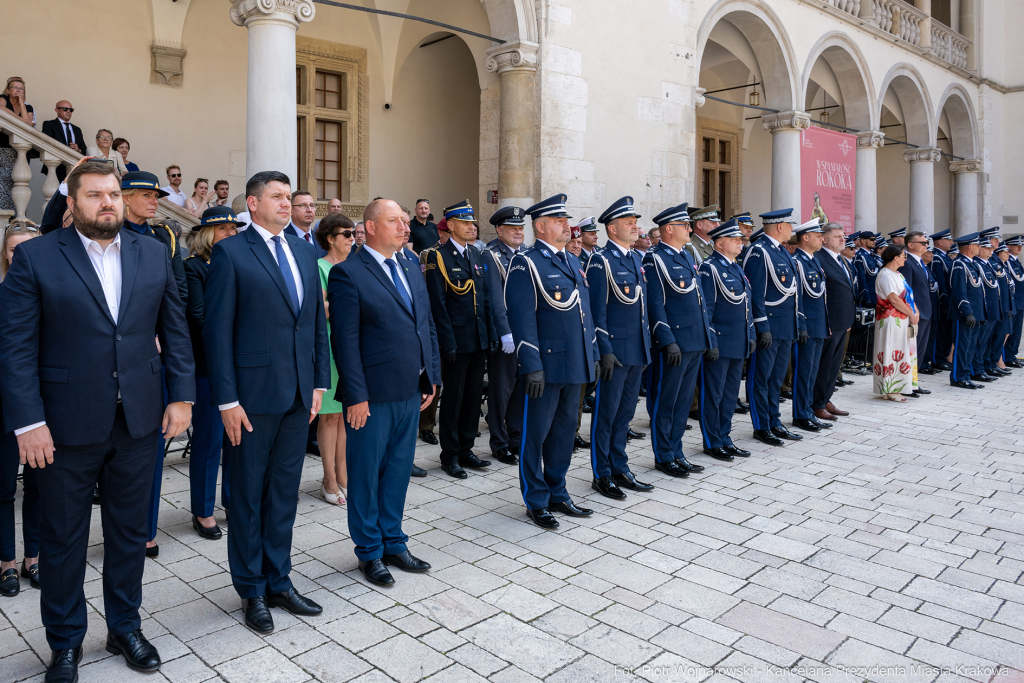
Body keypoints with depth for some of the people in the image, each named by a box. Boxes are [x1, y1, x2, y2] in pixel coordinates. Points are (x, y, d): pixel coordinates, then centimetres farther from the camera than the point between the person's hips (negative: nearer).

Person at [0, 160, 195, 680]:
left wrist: (182, 396, 0)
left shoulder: (153, 254, 6)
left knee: (130, 532, 15)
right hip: (66, 424, -2)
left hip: (138, 421, 3)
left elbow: (174, 330, 7)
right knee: (62, 539, 12)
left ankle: (125, 628, 35)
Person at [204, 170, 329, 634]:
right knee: (248, 494, 9)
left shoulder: (304, 252, 11)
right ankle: (252, 590, 25)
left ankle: (279, 582, 30)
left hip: (299, 394, 6)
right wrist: (227, 400, -13)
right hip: (254, 394, -5)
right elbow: (218, 330, -10)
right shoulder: (230, 253, -6)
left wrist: (319, 382, 7)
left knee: (285, 491, 15)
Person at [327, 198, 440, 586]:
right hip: (373, 395, -7)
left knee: (399, 469, 16)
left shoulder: (411, 270, 13)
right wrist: (356, 396, -16)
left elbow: (427, 325, 16)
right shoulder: (347, 273, -9)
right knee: (366, 473, 8)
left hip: (411, 393, 7)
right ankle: (370, 551, 24)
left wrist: (432, 376, 10)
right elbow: (345, 340, -13)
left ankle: (393, 543, 31)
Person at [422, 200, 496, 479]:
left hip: (479, 340, 7)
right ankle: (449, 455, 16)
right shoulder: (438, 256, -8)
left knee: (473, 396, 14)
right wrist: (448, 342, -16)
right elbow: (437, 303, -12)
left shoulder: (476, 255, 13)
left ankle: (466, 449, 27)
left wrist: (491, 334, 9)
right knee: (453, 398, 3)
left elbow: (484, 298, 14)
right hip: (457, 340, -6)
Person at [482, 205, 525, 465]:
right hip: (503, 334, -6)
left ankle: (517, 440, 26)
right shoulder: (491, 255, -8)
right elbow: (495, 297, -16)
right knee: (501, 390, 3)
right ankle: (500, 444, 17)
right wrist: (505, 332, -22)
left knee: (522, 387, 13)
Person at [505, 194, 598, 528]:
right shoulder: (525, 263, -9)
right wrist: (532, 366, -20)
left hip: (574, 365, 8)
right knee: (536, 434, 4)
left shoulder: (574, 261, 16)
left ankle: (557, 495, 30)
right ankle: (536, 502, 18)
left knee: (563, 432, 16)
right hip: (546, 366, -8)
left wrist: (593, 354, 16)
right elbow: (522, 317, -15)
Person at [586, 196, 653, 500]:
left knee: (626, 411, 15)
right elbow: (597, 310, -14)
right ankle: (601, 475, 13)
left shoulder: (637, 259, 14)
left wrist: (647, 344, 16)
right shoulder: (601, 261, -10)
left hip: (637, 350, 8)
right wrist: (605, 351, -18)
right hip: (615, 350, -8)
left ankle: (620, 468, 26)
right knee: (606, 412, 2)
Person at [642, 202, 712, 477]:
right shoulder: (655, 258, -9)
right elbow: (655, 303, -15)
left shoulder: (687, 256, 16)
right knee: (665, 402, 3)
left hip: (696, 342, 9)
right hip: (673, 344, -8)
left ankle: (676, 453, 25)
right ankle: (664, 457, 14)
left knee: (683, 400, 15)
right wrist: (668, 341, -20)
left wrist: (709, 338, 16)